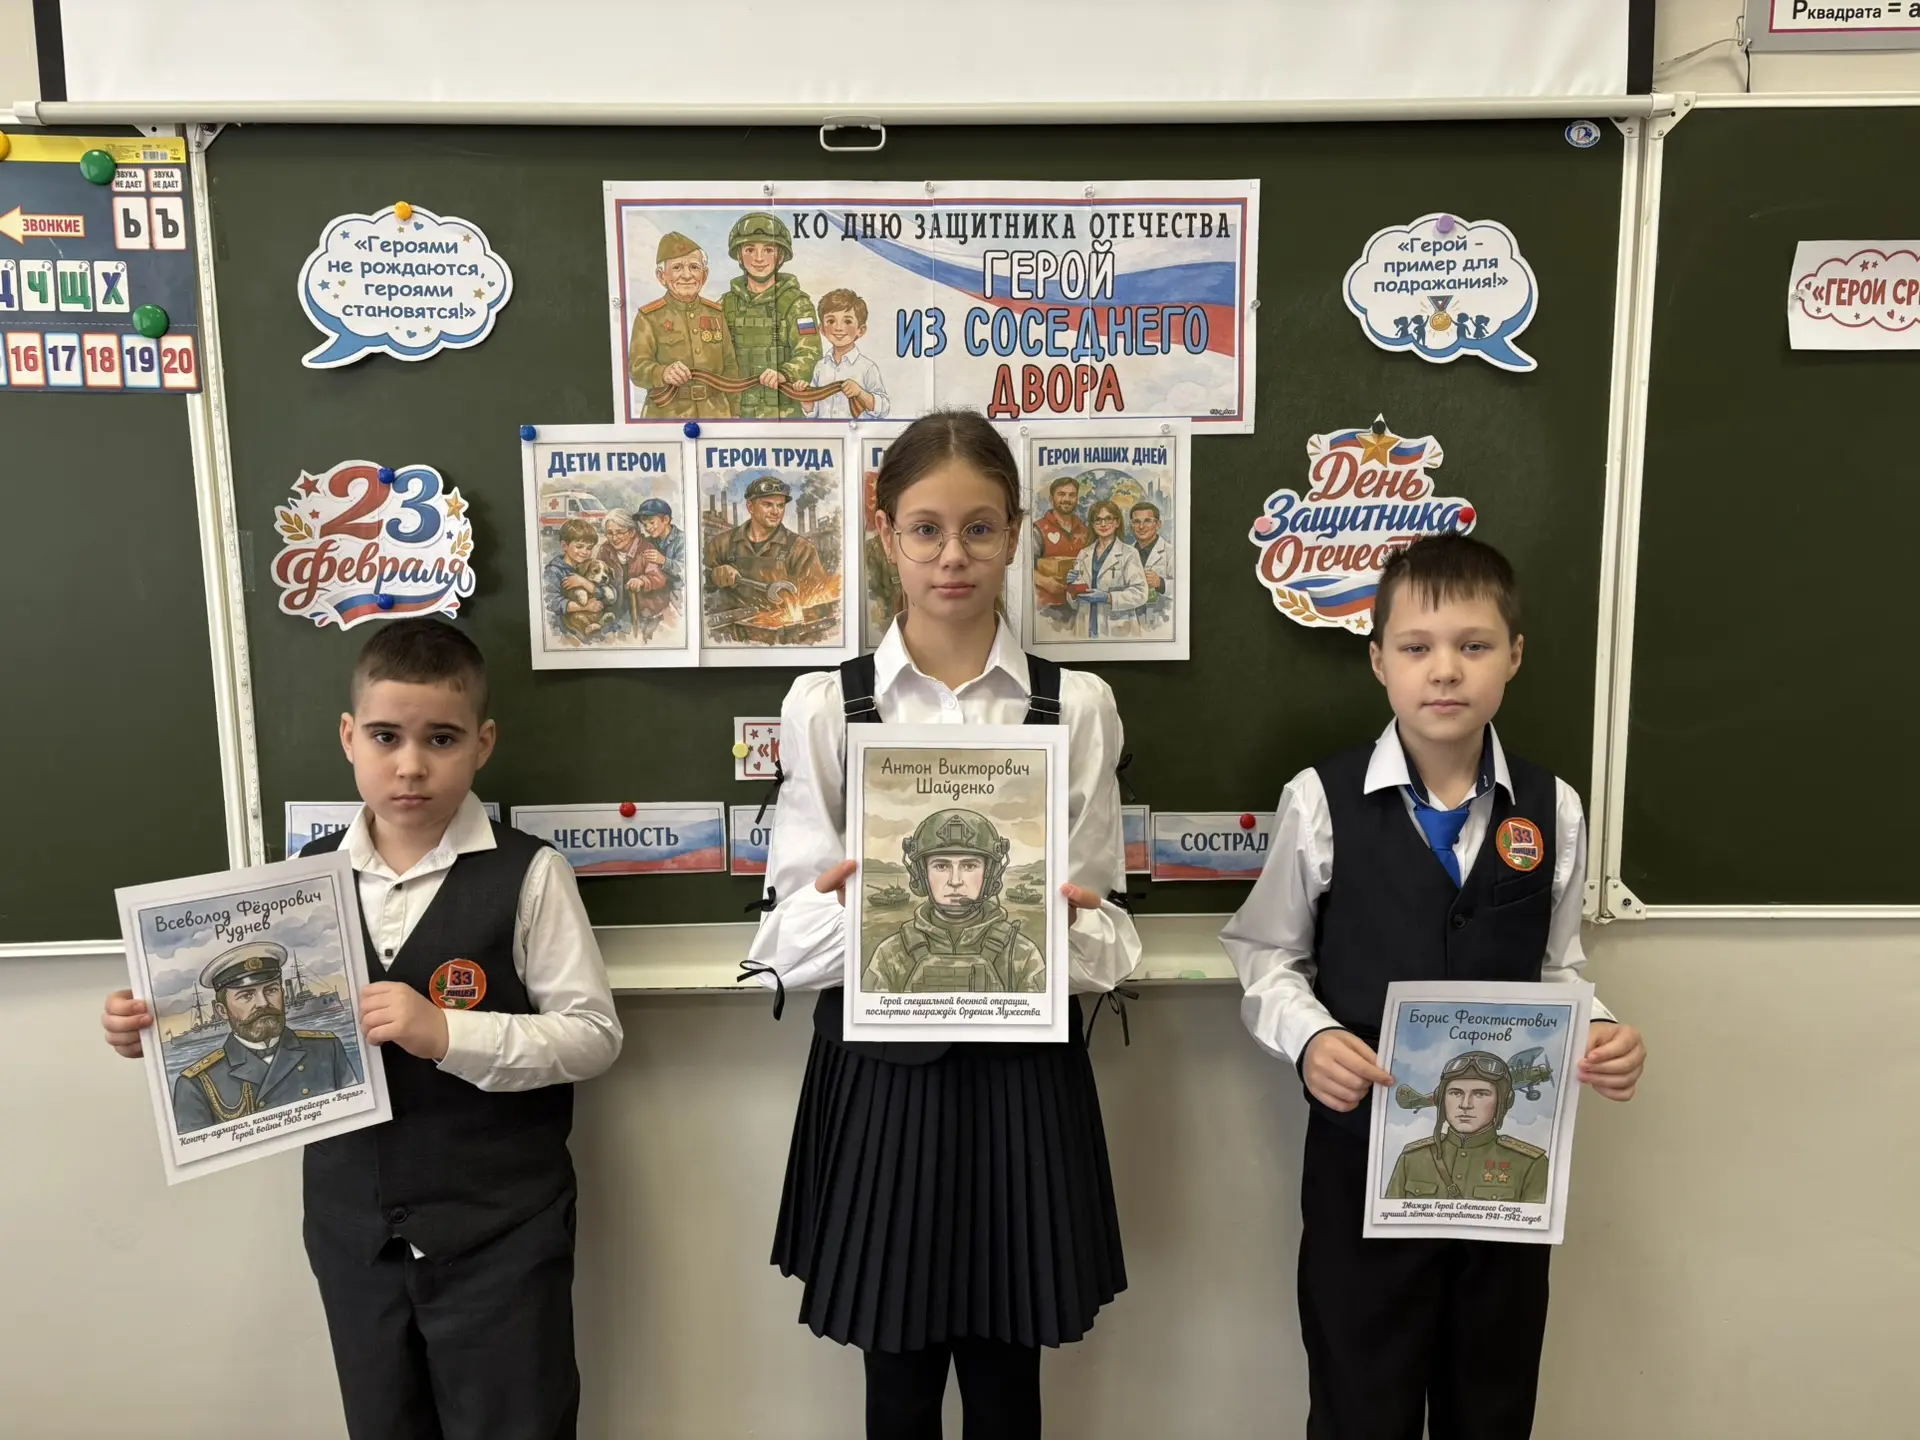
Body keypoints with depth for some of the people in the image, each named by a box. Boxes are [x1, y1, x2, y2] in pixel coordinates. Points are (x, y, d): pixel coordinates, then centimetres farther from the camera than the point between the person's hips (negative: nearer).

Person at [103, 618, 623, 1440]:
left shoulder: (527, 875, -14)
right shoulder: (307, 876, 0)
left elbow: (595, 1034, -15)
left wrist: (448, 1034, -24)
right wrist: (166, 1029, -9)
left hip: (498, 1231, -4)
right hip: (353, 1227, 5)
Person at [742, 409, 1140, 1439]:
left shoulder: (1076, 706, 1)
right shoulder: (825, 706, -1)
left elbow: (1101, 924, 1)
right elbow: (793, 925, -2)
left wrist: (1060, 921, -20)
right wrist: (857, 908, -23)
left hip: (1024, 1073, 1)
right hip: (877, 1069, 0)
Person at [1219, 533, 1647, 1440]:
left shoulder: (1552, 810, -2)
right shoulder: (1321, 800, -10)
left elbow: (1557, 968, 8)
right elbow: (1267, 958, -2)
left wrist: (1598, 1033, -12)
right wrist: (1310, 1040, -20)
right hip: (1362, 1154, -2)